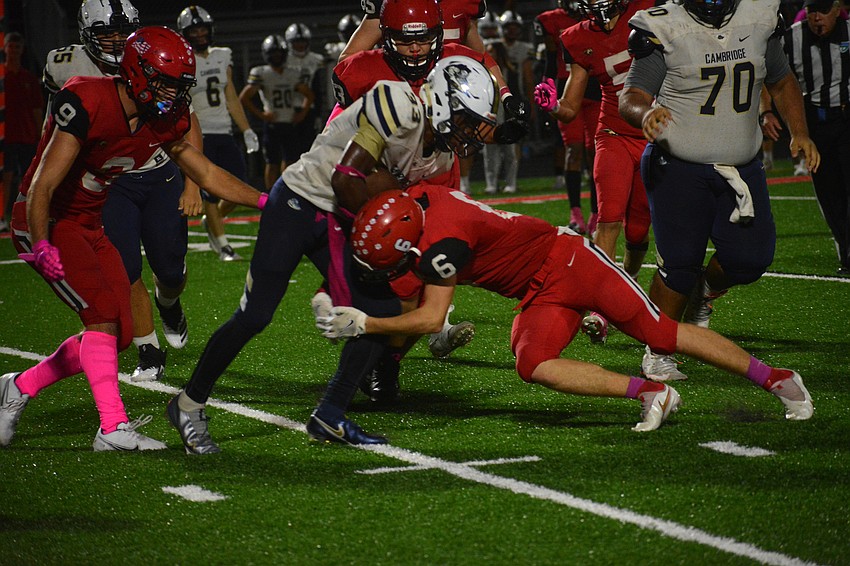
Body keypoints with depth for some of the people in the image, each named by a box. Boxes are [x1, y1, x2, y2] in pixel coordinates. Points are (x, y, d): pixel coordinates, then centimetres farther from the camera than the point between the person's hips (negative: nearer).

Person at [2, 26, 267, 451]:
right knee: (103, 313, -20)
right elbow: (43, 186, -27)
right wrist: (41, 247, -35)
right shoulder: (88, 105, -26)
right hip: (45, 223, -8)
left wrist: (265, 201, 1)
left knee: (118, 334, 5)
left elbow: (206, 173, 10)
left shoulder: (164, 121, -3)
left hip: (87, 225, 8)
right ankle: (113, 428, -17)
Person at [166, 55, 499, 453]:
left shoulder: (441, 156, 4)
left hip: (339, 224, 8)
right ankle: (189, 404, 11)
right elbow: (345, 179, -25)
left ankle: (329, 417, 9)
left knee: (383, 312, -2)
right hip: (300, 201, -8)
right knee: (254, 316, -6)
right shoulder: (401, 107, -24)